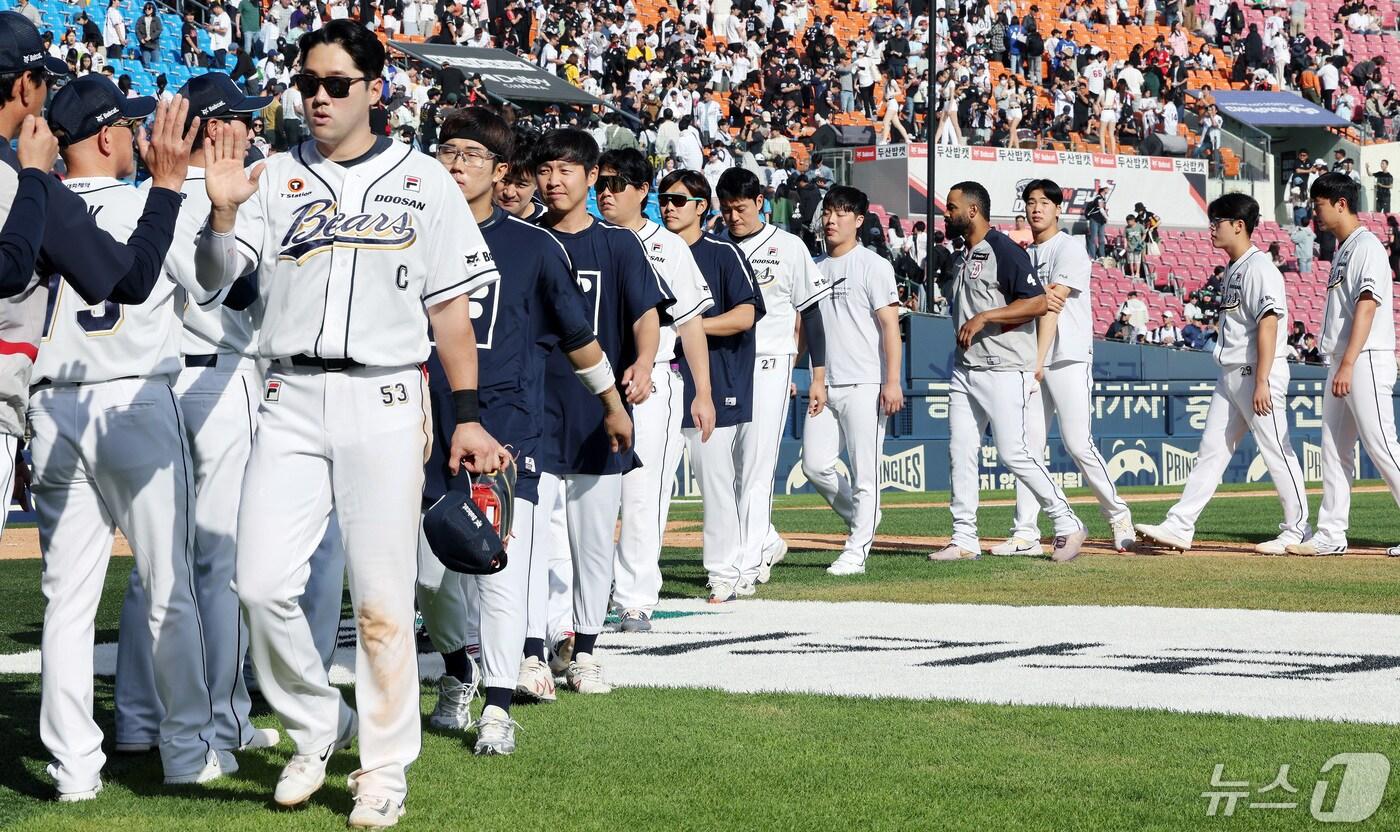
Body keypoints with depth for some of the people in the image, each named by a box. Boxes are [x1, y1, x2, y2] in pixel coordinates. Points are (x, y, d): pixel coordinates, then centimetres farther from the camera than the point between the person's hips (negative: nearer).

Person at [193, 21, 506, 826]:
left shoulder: (422, 180, 7)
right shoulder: (276, 178, 10)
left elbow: (451, 306, 8)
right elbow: (216, 275, -1)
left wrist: (469, 416, 2)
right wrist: (223, 209, -21)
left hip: (384, 403, -2)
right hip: (292, 401, 2)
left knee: (383, 599, -1)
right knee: (264, 583, -8)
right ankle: (316, 727, 14)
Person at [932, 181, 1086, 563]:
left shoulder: (1005, 251, -12)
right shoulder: (965, 257, 17)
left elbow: (1037, 303, -19)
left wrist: (984, 318, -21)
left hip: (1004, 370, -9)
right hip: (965, 367, 9)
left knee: (1013, 454, -10)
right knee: (961, 453, 4)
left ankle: (1068, 525, 2)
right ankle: (964, 539, 8)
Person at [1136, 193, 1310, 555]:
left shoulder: (1259, 267, -13)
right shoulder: (1234, 270, 17)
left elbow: (1268, 324, -19)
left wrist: (1261, 382, -24)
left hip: (1257, 374, -10)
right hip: (1231, 375, 10)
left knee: (1276, 451, -2)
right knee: (1211, 450, 6)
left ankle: (1298, 530, 7)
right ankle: (1179, 526, 3)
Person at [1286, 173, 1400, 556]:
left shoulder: (1367, 247, -11)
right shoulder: (1343, 251, 19)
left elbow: (1366, 308, -21)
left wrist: (1348, 365, -27)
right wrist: (1339, 365, 18)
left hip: (1366, 361, -10)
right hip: (1341, 365, 10)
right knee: (1334, 449, 8)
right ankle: (1331, 535, 11)